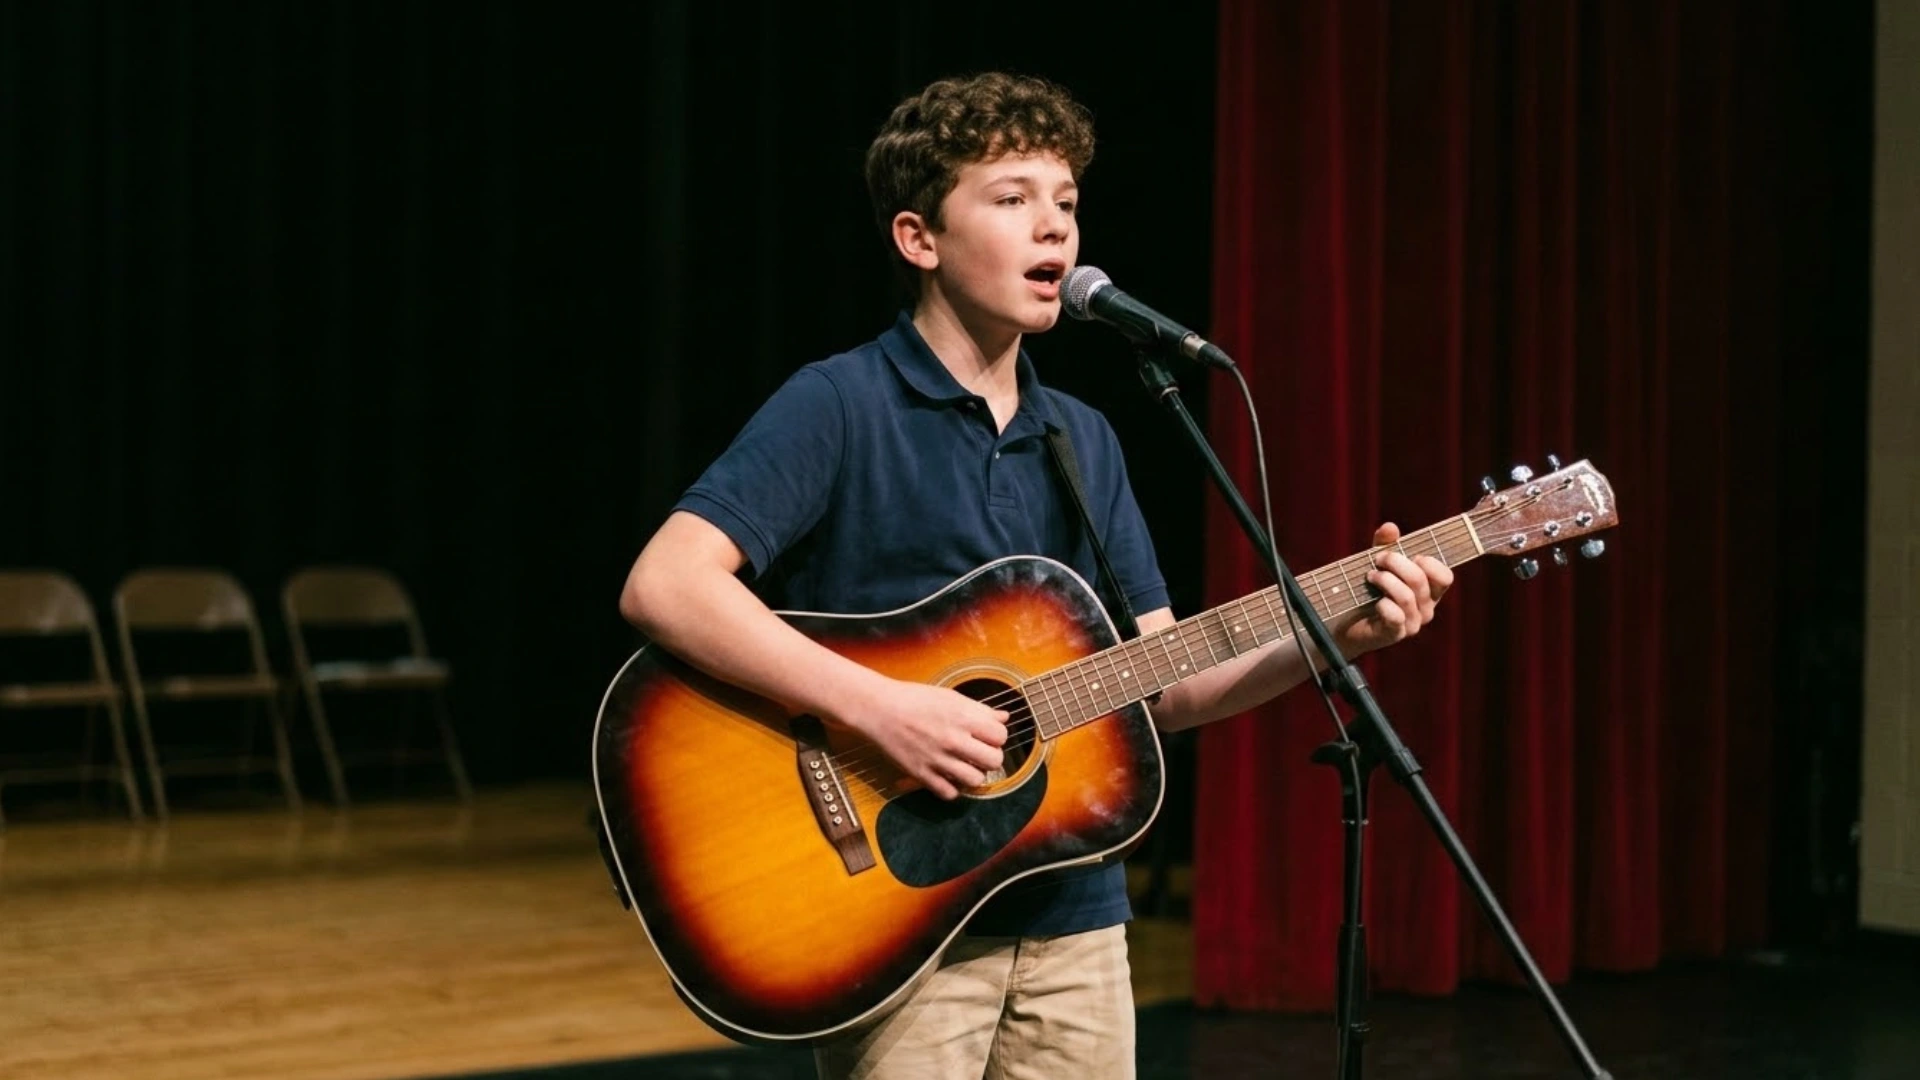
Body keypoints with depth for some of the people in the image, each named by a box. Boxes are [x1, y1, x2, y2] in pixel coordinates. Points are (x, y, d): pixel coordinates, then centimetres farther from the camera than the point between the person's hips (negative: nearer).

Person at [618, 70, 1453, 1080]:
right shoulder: (841, 407, -9)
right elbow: (663, 586, -21)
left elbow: (1158, 684, 10)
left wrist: (1333, 635, -5)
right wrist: (879, 706, -27)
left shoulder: (1083, 443, 12)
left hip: (1073, 921, 6)